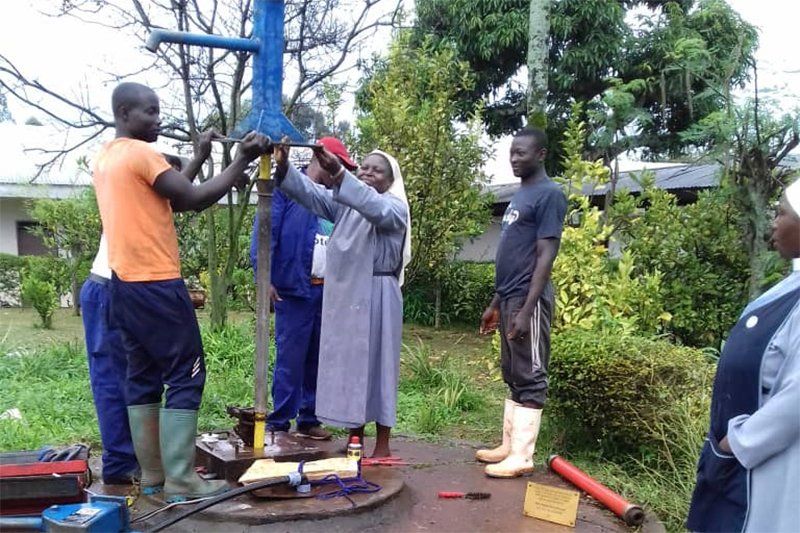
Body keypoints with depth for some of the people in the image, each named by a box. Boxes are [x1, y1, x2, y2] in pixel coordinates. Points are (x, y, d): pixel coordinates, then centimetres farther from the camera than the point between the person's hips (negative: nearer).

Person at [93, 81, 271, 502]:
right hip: (155, 284, -9)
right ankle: (181, 479, -3)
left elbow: (173, 198, 18)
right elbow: (195, 199, -15)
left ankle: (152, 473, 16)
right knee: (184, 376, -5)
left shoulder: (105, 159, 17)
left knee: (143, 377, 11)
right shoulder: (141, 153, -11)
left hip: (124, 284, 9)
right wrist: (242, 160, -11)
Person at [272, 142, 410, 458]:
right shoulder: (344, 203, 13)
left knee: (377, 364, 0)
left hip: (376, 295, -5)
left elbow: (373, 208, -25)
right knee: (348, 364, 9)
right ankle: (355, 438, 22)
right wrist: (284, 167, -22)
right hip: (343, 294, 5)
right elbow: (309, 193, -3)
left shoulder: (395, 207, -2)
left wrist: (338, 174, -37)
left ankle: (382, 447, 9)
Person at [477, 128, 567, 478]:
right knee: (513, 376, 13)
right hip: (509, 298, 9)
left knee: (529, 377, -3)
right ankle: (509, 446, 22)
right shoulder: (520, 195, 18)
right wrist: (496, 304, 19)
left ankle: (522, 456, 3)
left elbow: (546, 255, -15)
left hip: (528, 300, -9)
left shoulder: (549, 194, -9)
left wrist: (526, 308, -20)